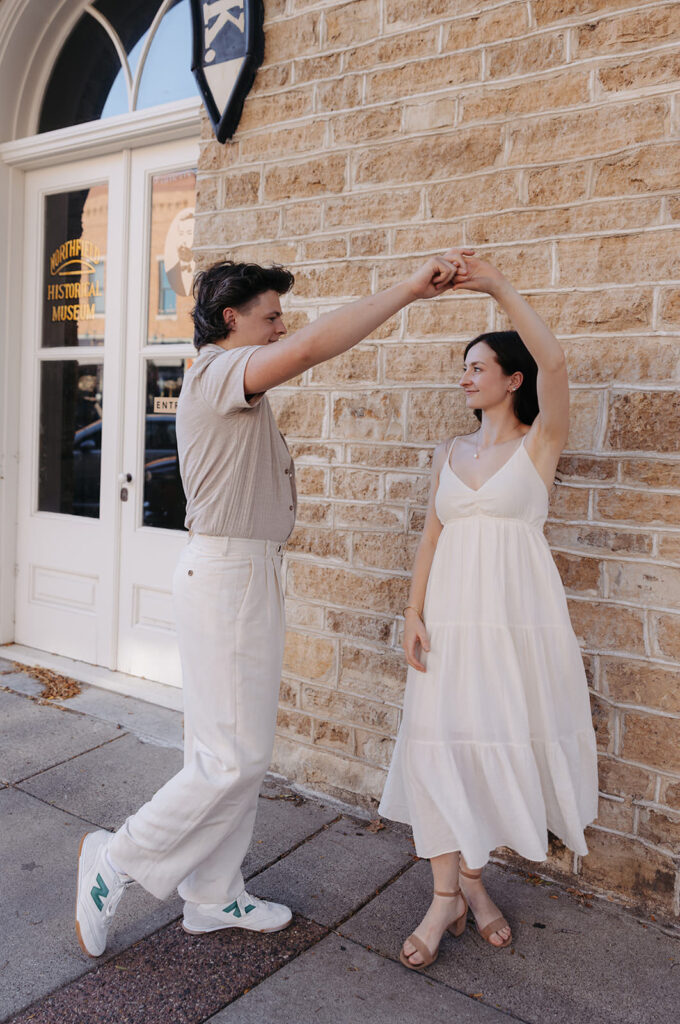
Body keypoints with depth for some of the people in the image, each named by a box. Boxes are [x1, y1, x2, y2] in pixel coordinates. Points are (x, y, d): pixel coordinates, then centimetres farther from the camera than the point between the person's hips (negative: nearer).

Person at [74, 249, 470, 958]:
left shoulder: (231, 385, 20)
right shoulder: (217, 371, -14)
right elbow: (311, 347, -30)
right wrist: (408, 289, -26)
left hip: (247, 572, 11)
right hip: (227, 572, -11)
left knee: (231, 750, 14)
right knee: (236, 754, -5)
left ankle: (212, 898, 26)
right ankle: (117, 860, 13)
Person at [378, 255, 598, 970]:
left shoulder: (541, 441, 1)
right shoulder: (450, 453, 13)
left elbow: (553, 362, -18)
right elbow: (431, 535, 10)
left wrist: (500, 288, -18)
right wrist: (412, 612, 1)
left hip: (517, 609, -3)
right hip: (451, 608, 4)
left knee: (502, 739, 4)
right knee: (440, 740, -2)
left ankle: (471, 874, 26)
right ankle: (448, 895, 10)